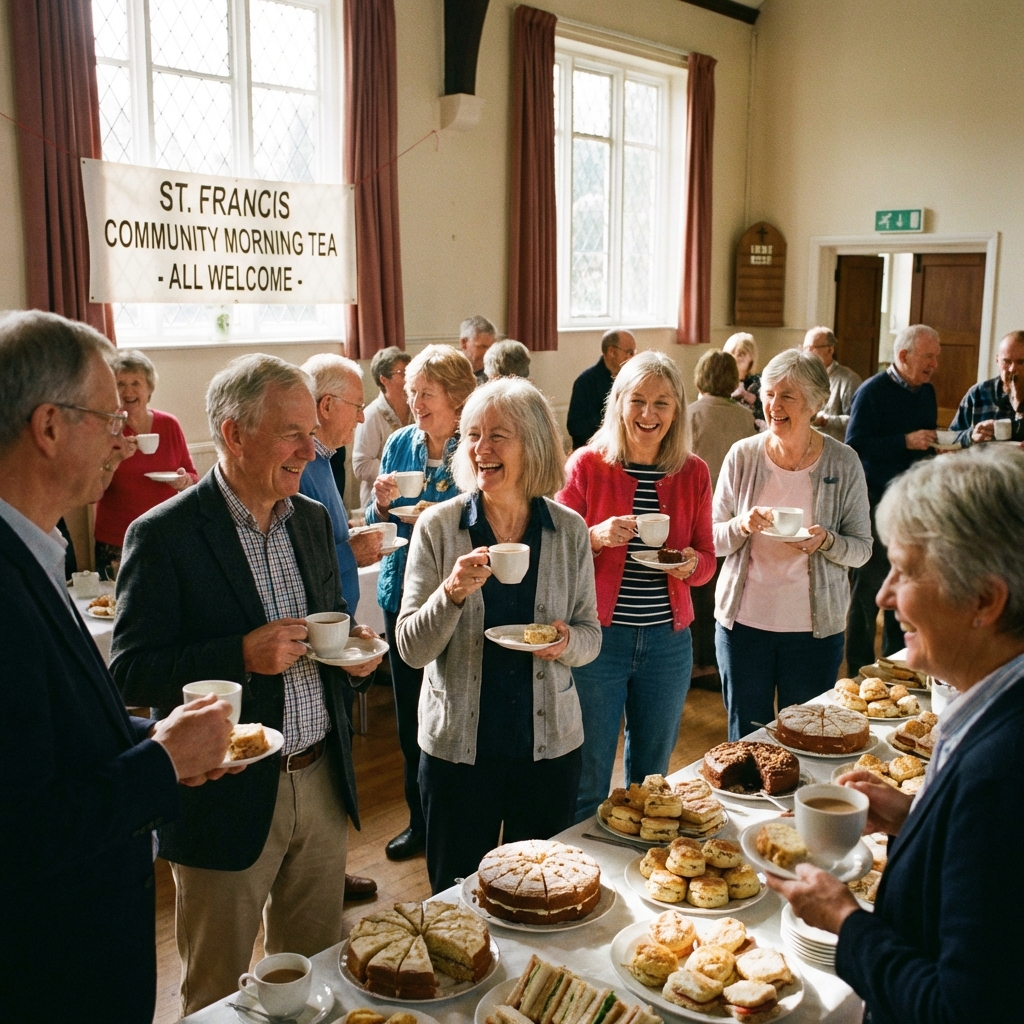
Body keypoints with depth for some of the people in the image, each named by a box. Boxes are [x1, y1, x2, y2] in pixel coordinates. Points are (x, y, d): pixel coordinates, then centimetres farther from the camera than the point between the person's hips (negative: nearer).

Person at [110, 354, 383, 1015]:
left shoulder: (312, 519, 5)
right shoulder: (163, 536, -14)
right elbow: (131, 675, -15)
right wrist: (242, 656, -27)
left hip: (322, 782, 6)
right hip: (229, 799, -5)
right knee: (218, 994, 15)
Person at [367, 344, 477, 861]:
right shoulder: (399, 444, 4)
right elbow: (377, 527, 11)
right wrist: (382, 504, -11)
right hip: (403, 595, 5)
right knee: (410, 716, 14)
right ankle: (420, 820, 32)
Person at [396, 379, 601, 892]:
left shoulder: (569, 530, -2)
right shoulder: (438, 527, -8)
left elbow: (590, 634, 6)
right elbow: (412, 648, -8)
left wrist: (567, 642, -16)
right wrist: (452, 594, -26)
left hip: (550, 744, 2)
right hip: (458, 746, -1)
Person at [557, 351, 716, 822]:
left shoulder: (693, 473, 2)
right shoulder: (587, 464, -6)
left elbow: (706, 557, 8)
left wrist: (692, 563, -14)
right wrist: (596, 538, -21)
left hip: (668, 642, 3)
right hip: (598, 637, -3)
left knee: (651, 777, 19)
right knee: (587, 780, 6)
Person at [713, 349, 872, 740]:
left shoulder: (843, 462, -5)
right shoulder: (743, 455, -4)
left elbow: (862, 549, -2)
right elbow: (714, 540, 0)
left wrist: (825, 541, -22)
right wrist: (742, 525, -20)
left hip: (815, 626, 0)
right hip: (743, 619, 1)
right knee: (745, 739, 14)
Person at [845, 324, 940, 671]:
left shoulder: (926, 392, 12)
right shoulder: (872, 392, -11)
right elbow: (854, 446, -18)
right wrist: (906, 441, -22)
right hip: (875, 503, -7)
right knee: (868, 590, 0)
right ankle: (860, 670, 11)